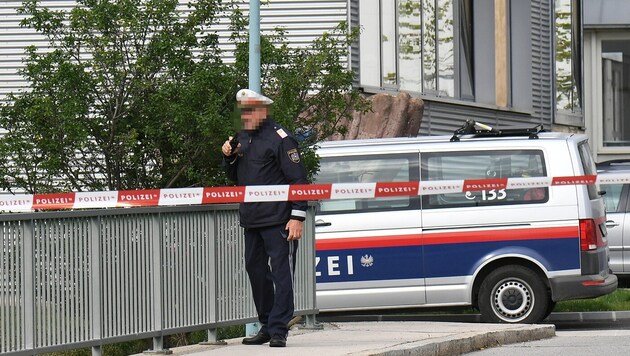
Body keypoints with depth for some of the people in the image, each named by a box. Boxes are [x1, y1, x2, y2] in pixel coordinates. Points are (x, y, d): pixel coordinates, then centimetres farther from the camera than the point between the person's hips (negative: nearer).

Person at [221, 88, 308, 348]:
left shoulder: (279, 138, -8)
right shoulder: (242, 139, 16)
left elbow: (298, 179, -11)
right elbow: (235, 178, 25)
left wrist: (298, 216, -17)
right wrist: (229, 157, 5)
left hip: (278, 220, -8)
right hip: (251, 220, 8)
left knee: (281, 273, -8)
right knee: (256, 271, 12)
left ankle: (278, 330, -10)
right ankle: (266, 327, 21)